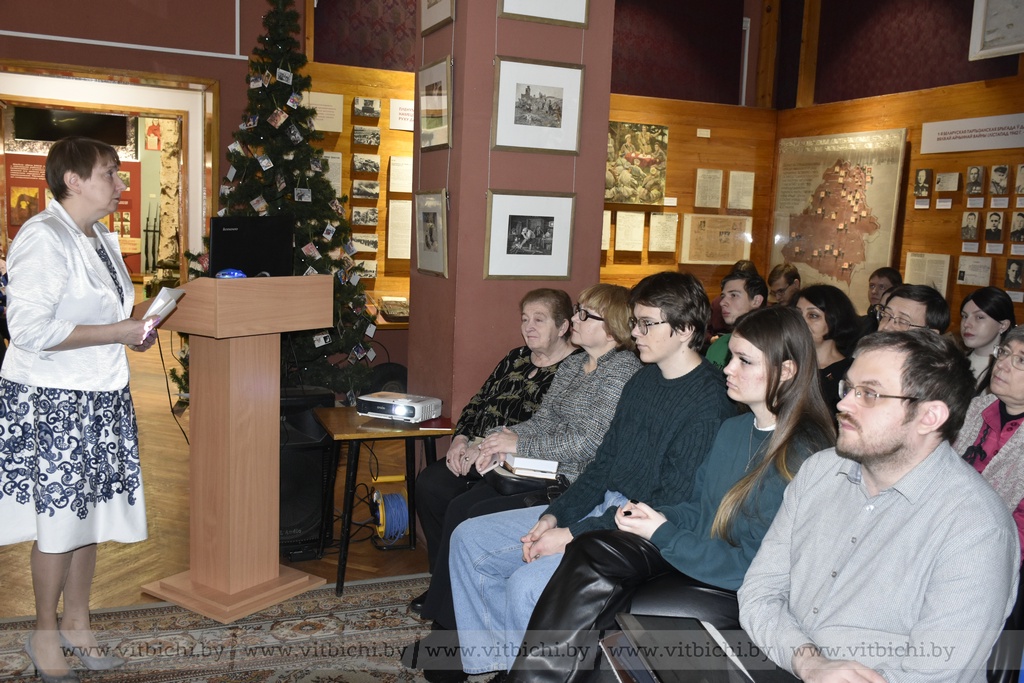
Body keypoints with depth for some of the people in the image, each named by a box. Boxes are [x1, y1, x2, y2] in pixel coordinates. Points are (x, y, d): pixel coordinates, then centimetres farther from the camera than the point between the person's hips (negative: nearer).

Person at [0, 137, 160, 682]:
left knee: (89, 513, 14)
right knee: (59, 520, 1)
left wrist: (136, 330, 6)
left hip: (101, 396, 8)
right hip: (50, 402, -8)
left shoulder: (102, 238, 12)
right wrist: (118, 332, -20)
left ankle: (77, 622, 29)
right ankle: (45, 635, 21)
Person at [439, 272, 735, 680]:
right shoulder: (643, 381, 11)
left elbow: (669, 506, -20)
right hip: (600, 506, 10)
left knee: (525, 584, -29)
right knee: (470, 539, 4)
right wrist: (554, 516, -1)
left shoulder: (707, 403, -18)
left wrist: (573, 535, -19)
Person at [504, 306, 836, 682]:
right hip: (689, 552, 7)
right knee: (590, 551, -19)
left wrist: (663, 534, -16)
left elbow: (756, 564, -19)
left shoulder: (803, 457, -17)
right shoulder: (733, 427, 9)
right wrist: (658, 516, -4)